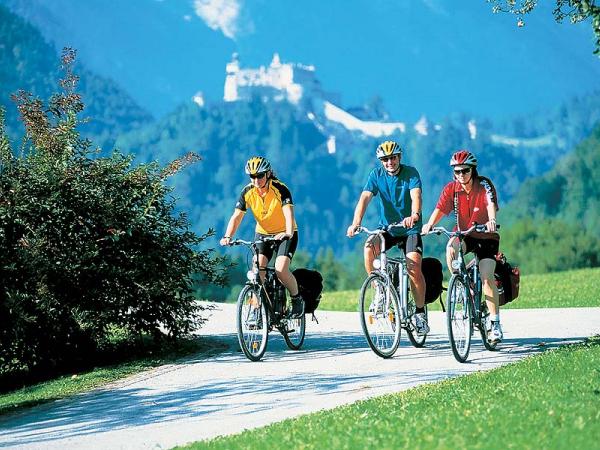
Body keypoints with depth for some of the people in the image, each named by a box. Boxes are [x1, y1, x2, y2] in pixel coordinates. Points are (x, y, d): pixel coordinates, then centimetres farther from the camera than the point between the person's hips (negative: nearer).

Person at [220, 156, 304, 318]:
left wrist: (288, 233, -54)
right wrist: (227, 236, -33)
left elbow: (288, 213, -35)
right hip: (262, 233, 4)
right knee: (257, 270, -19)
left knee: (281, 271, -22)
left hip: (284, 234, -4)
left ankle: (297, 300, 4)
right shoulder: (247, 192, -11)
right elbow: (237, 216, -16)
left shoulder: (280, 189, -23)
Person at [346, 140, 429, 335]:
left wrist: (414, 215, -51)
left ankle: (420, 312, -2)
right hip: (387, 228, 2)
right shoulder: (377, 174, -6)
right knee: (369, 247, -29)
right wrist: (355, 223, -35)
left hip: (410, 230, -2)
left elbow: (416, 196, -29)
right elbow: (365, 198, -18)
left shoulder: (410, 173, -12)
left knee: (414, 267, -21)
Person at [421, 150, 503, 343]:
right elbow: (440, 209, -19)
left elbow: (491, 204, -34)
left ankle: (495, 323, -9)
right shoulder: (451, 189, -7)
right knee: (451, 248, -33)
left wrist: (492, 221, -55)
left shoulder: (484, 185, -16)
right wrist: (429, 224, -40)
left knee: (486, 277, -17)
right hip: (464, 234, 2)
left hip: (486, 237, -2)